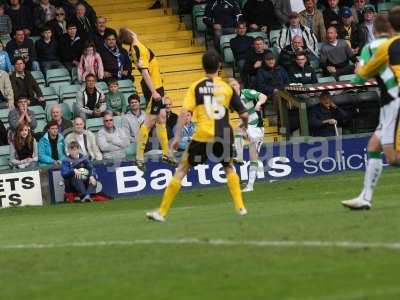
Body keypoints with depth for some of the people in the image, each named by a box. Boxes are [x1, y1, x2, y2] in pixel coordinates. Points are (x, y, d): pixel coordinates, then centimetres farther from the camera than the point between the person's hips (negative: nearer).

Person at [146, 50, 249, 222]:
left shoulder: (196, 87, 4)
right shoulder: (227, 87, 8)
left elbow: (184, 112, -7)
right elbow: (244, 114, 11)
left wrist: (177, 137, -7)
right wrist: (245, 124, 33)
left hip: (203, 135, -2)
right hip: (224, 135, 2)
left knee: (182, 170, 8)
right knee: (229, 167, 29)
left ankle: (162, 212, 5)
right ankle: (240, 207, 21)